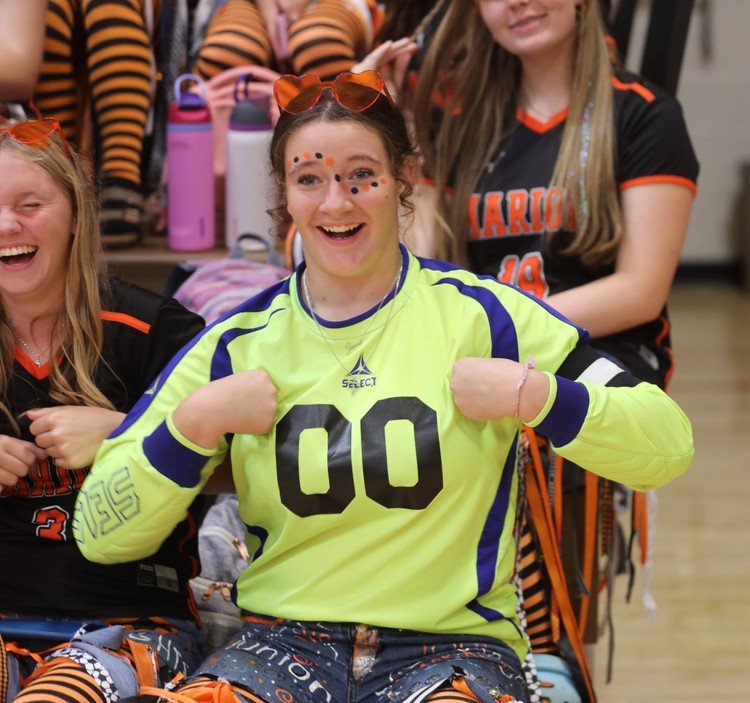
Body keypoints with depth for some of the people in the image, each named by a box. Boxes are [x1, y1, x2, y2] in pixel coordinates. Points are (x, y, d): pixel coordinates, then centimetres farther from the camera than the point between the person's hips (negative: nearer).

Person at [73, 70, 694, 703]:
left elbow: (668, 446, -1)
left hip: (453, 648, -1)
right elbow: (101, 535, 7)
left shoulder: (477, 313, 2)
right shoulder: (239, 344, 8)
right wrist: (198, 419, -5)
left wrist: (532, 394, -13)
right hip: (285, 643, 1)